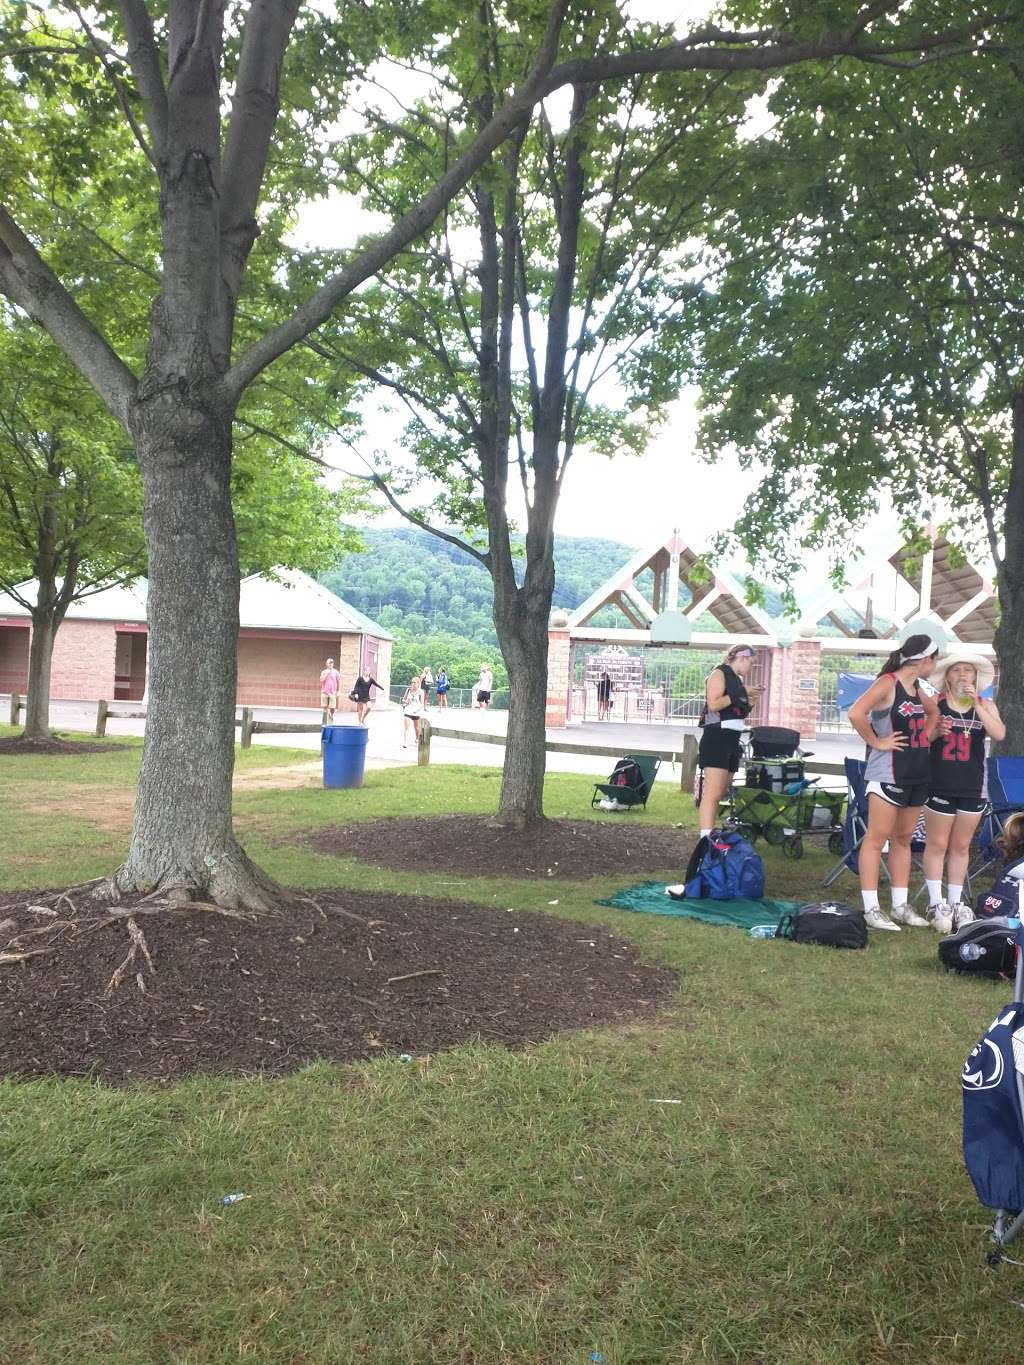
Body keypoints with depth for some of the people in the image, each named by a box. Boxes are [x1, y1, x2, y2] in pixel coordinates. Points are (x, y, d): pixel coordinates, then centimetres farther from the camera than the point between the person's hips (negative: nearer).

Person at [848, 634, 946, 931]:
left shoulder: (916, 688, 12)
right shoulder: (887, 683, -13)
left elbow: (933, 711, 32)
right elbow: (856, 714, -27)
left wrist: (930, 732, 14)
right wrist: (876, 742, -18)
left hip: (917, 774, 9)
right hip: (888, 772, -9)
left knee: (903, 839, 13)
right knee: (877, 838, -4)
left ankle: (900, 905, 21)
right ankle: (871, 909, -2)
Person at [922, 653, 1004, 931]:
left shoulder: (986, 706, 5)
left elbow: (999, 734, -11)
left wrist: (976, 704, -18)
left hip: (973, 787, 3)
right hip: (940, 784, -3)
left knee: (961, 846, 12)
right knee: (937, 845, 2)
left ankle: (955, 903, 21)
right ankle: (936, 904, 11)